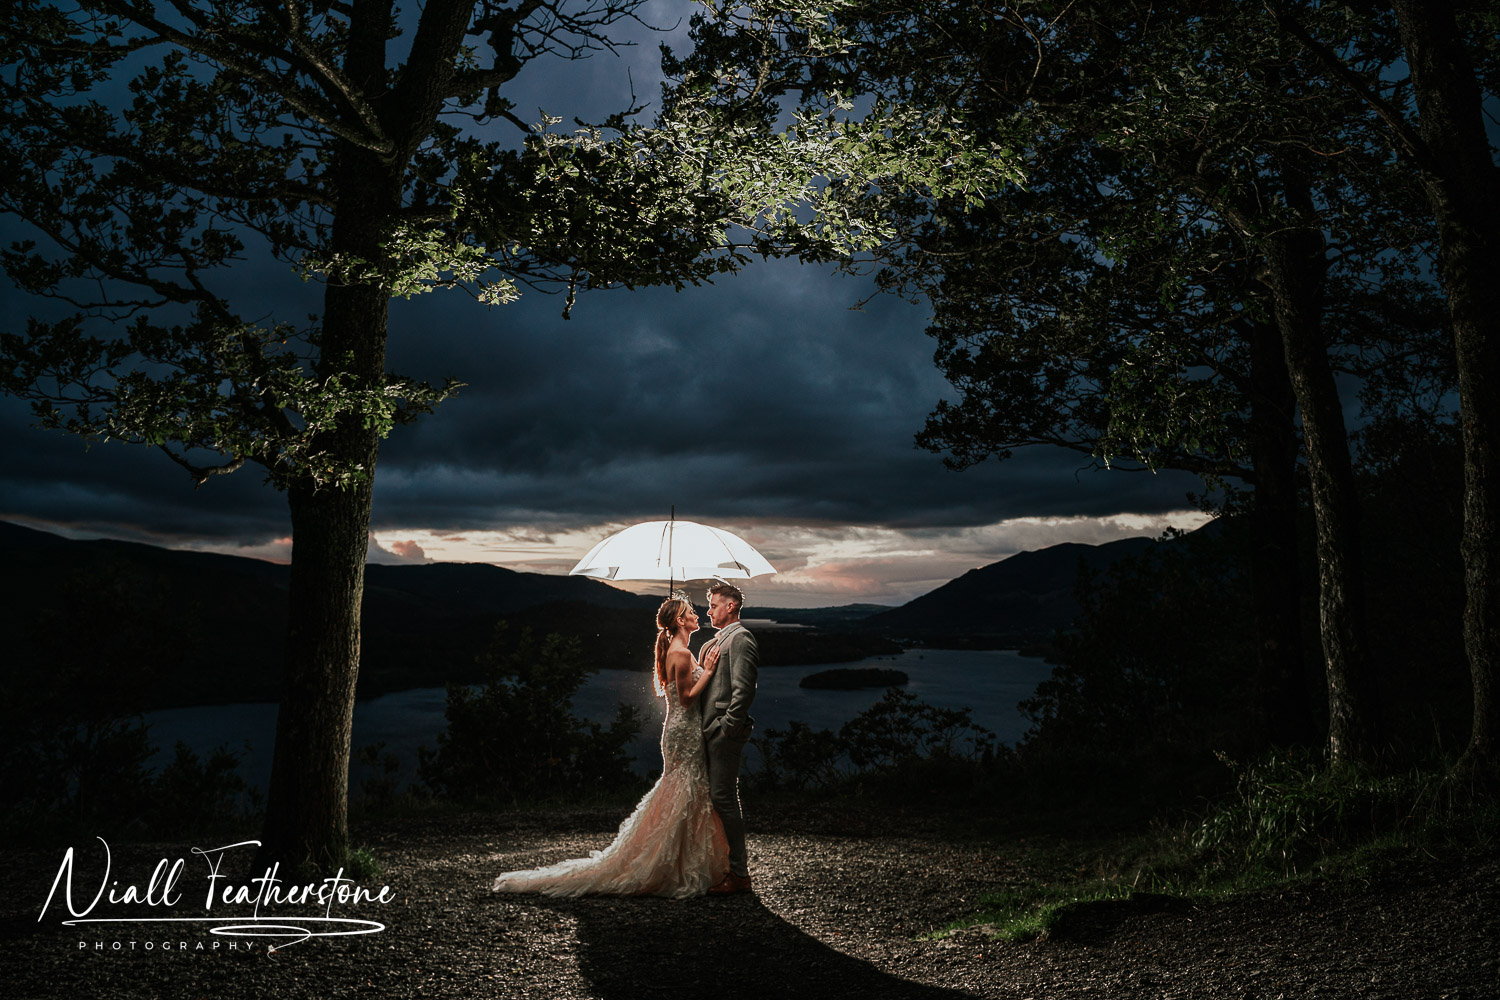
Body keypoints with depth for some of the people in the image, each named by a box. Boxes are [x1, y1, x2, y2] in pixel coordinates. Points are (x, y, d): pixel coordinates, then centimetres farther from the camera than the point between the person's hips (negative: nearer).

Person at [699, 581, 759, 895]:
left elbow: (744, 690, -19)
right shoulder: (717, 641, 19)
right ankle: (729, 865, 22)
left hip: (725, 733, -10)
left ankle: (739, 874, -1)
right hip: (712, 733, 10)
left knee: (724, 798, -7)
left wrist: (728, 729, -19)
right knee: (721, 798, 13)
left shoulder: (740, 639, -12)